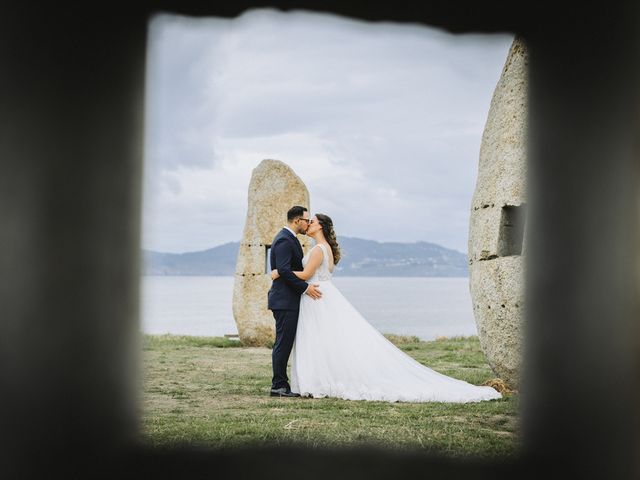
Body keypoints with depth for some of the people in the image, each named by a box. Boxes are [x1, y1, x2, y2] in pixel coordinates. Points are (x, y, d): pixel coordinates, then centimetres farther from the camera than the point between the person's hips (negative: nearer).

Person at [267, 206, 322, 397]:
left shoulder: (288, 238, 18)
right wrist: (305, 287, -21)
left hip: (288, 300, 11)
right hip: (285, 301, -11)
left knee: (284, 344, 11)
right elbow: (284, 270, -24)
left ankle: (281, 385, 14)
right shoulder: (284, 240, -15)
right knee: (283, 343, -7)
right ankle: (279, 386, -3)